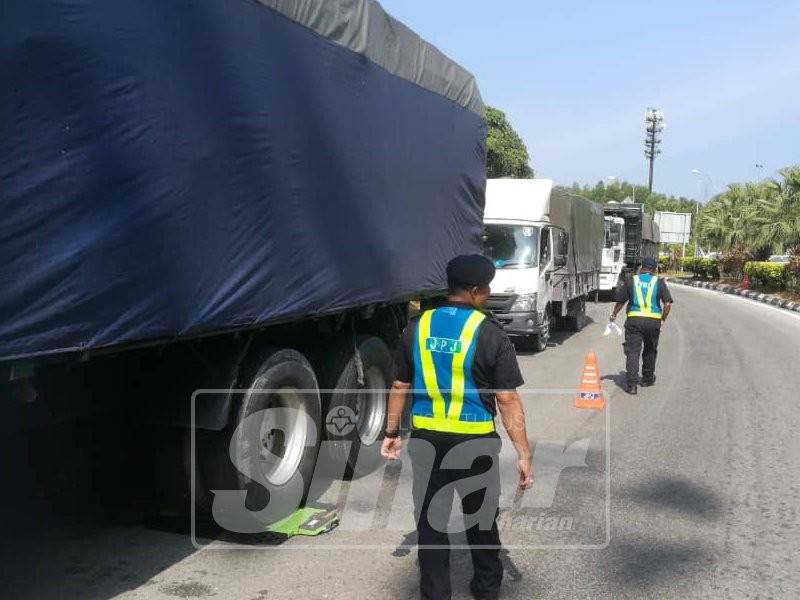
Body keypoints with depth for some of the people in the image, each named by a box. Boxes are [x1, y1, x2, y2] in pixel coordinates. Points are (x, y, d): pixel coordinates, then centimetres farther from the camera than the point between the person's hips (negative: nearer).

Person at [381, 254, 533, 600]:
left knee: (430, 521, 12)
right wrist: (523, 453, -9)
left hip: (426, 439, 2)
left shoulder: (417, 327, -2)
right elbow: (507, 399, -14)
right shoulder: (489, 333, -13)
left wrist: (391, 433, 14)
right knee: (481, 518, 19)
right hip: (476, 442, -2)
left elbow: (400, 386, 4)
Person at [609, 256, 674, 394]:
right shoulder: (659, 282, 4)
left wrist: (614, 315, 22)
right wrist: (663, 319, 10)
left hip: (634, 320, -1)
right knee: (650, 351, 19)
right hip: (653, 321, 1)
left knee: (633, 351, -1)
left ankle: (631, 383, -12)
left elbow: (620, 301, 7)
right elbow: (668, 303, -3)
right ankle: (647, 379, 32)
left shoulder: (630, 281, 4)